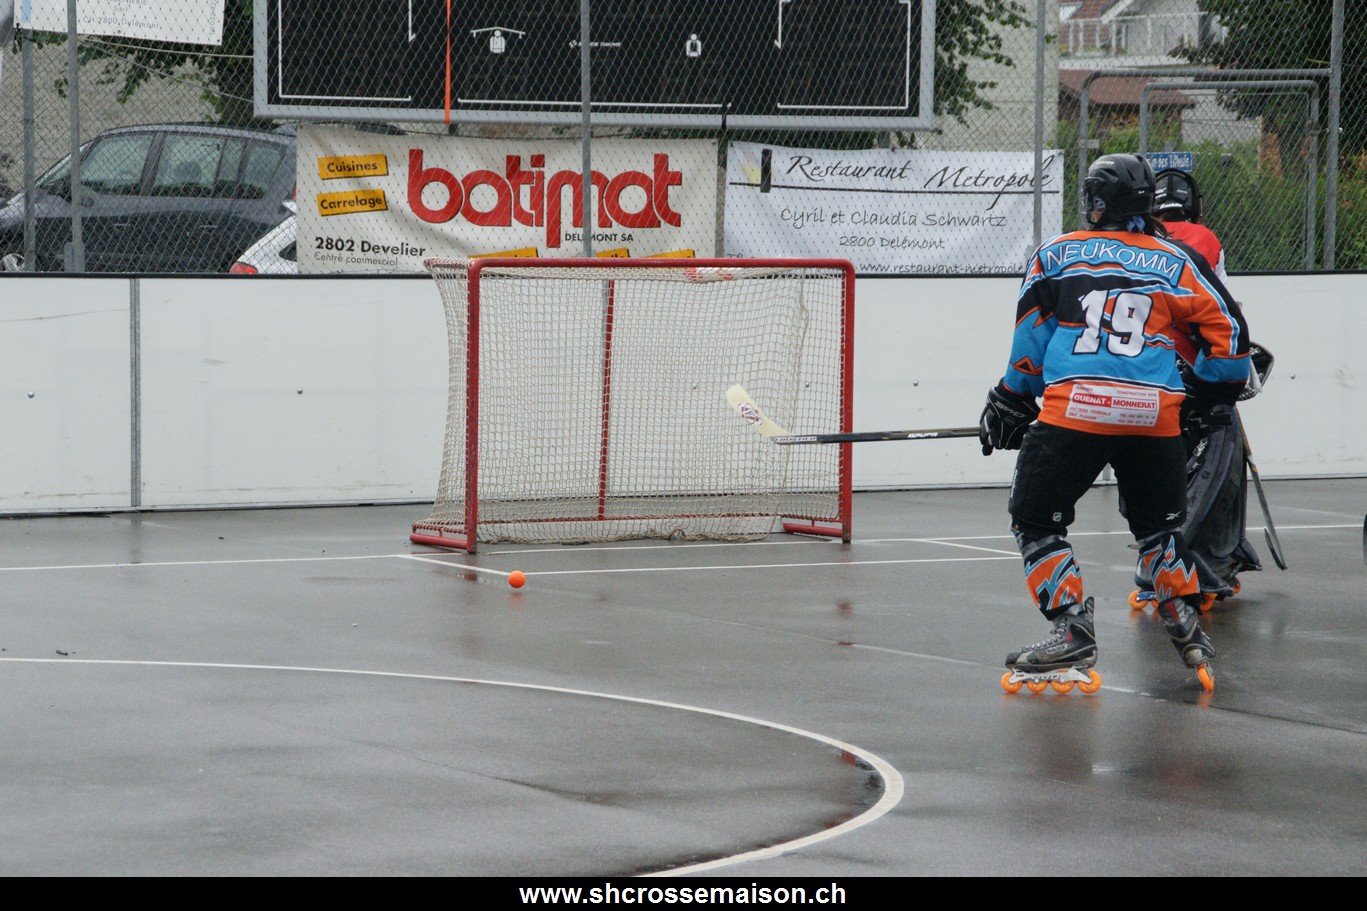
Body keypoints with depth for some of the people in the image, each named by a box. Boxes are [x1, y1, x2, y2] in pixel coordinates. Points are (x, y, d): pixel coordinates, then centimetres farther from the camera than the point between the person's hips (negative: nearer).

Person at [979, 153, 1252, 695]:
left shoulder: (1057, 256, 11)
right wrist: (1210, 394, 27)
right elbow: (1227, 331, 12)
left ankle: (1073, 635, -2)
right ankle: (1189, 635, 18)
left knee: (1035, 521, 8)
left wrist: (1011, 401, 23)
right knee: (1158, 526, 21)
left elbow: (1030, 339, 11)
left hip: (1073, 411, -3)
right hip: (1156, 417, 3)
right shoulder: (1176, 262, 14)